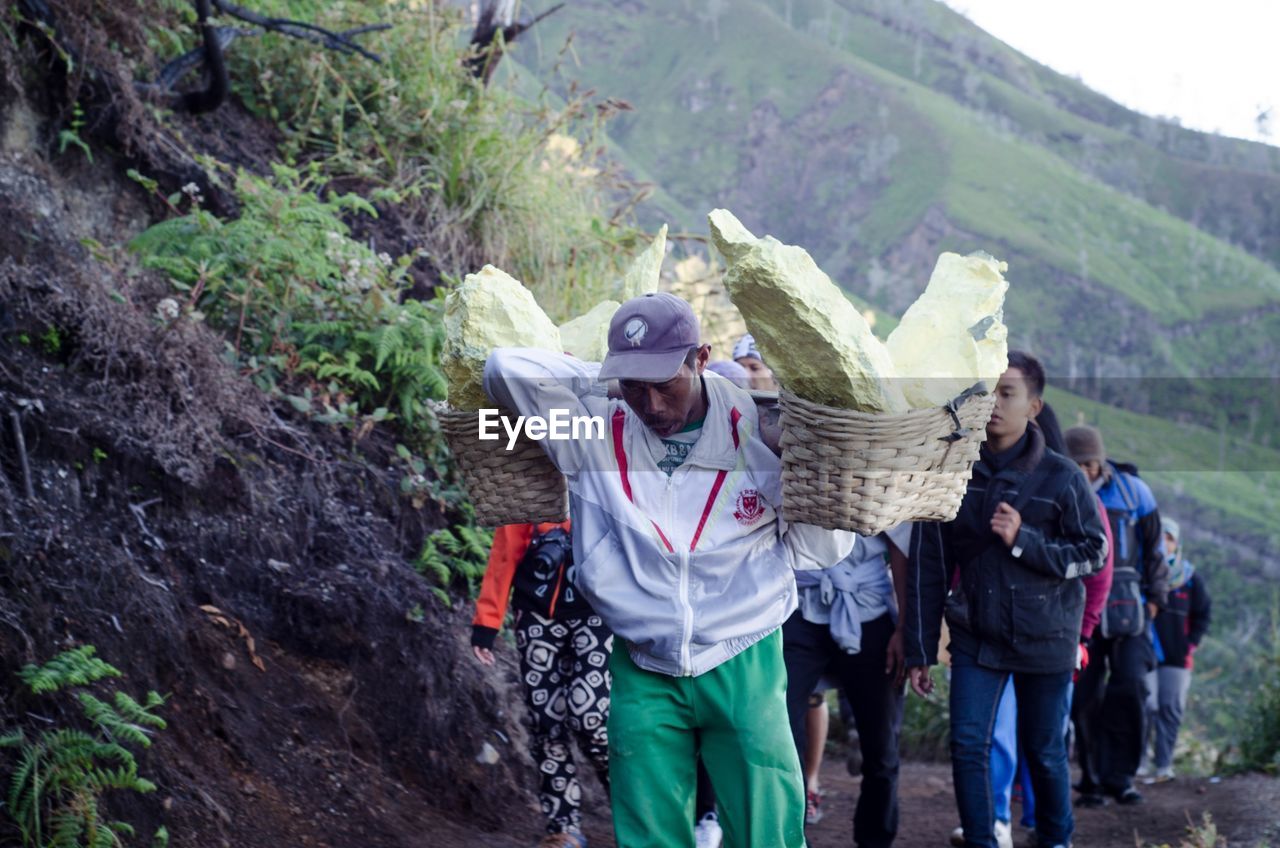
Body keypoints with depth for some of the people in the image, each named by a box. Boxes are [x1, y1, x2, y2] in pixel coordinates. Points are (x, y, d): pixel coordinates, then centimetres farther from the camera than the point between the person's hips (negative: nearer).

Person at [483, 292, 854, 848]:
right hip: (644, 676, 1)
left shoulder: (759, 432, -6)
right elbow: (506, 368, -13)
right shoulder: (596, 432, -4)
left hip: (744, 671, -1)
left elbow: (820, 550, 3)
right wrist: (602, 381, -5)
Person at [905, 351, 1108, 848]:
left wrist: (1023, 541, -20)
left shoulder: (1060, 477, -9)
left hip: (1045, 638, -1)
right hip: (976, 635, 1)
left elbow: (1093, 552, -7)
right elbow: (927, 568, -1)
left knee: (1044, 751, 10)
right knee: (967, 745, -6)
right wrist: (919, 651, -1)